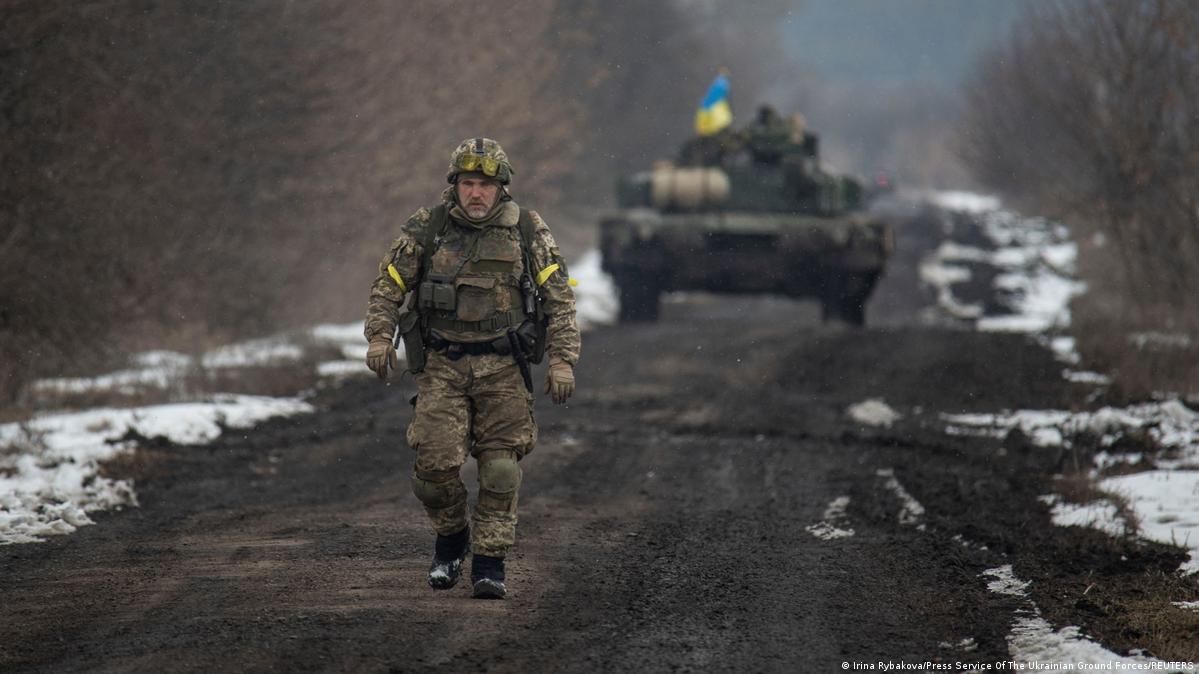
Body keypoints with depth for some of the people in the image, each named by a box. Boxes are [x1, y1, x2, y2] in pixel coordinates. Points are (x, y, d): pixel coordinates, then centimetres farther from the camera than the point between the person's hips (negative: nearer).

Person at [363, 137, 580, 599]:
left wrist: (563, 360, -7)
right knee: (435, 461, -10)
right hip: (442, 367, 0)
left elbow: (559, 299, 1)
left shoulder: (527, 234, 1)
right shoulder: (427, 231, 2)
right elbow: (388, 285, 8)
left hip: (503, 369, 0)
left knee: (500, 469, -4)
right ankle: (451, 537, 16)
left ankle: (489, 562, 4)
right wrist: (379, 337, -7)